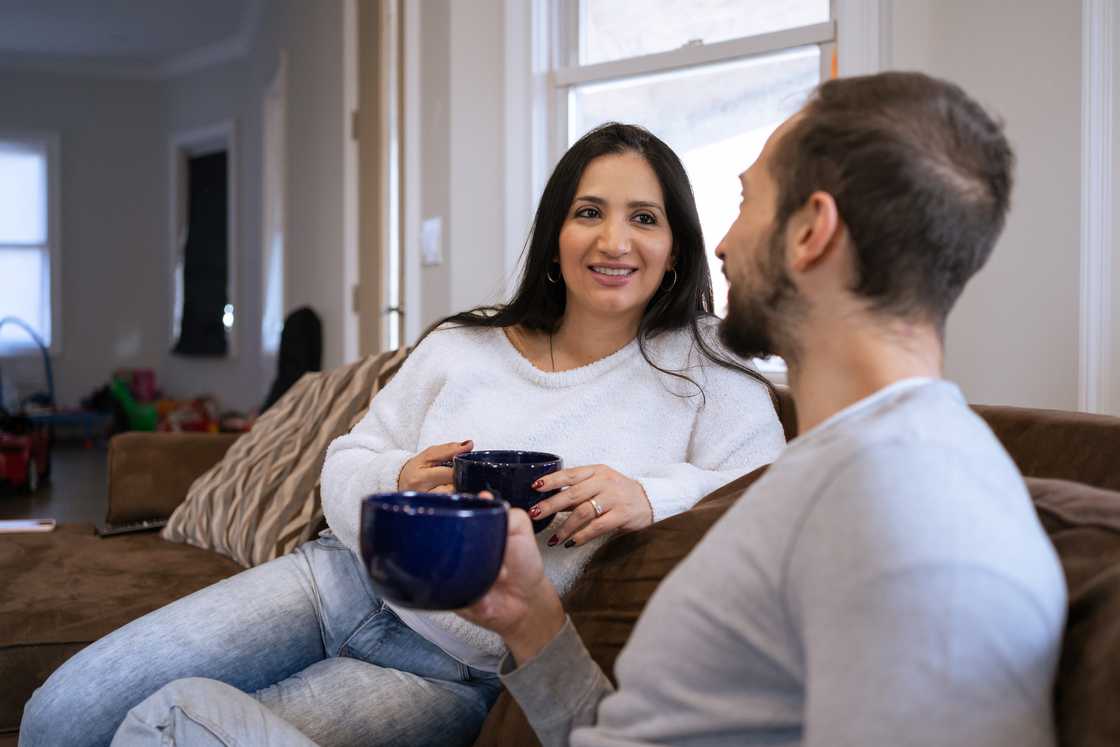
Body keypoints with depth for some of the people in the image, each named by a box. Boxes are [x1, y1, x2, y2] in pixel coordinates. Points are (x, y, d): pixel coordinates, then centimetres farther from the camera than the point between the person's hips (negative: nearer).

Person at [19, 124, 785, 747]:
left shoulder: (703, 371, -4)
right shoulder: (462, 346, 6)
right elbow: (345, 464, 9)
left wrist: (650, 494, -29)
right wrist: (397, 483, -14)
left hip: (457, 666, -4)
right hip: (350, 580, 4)